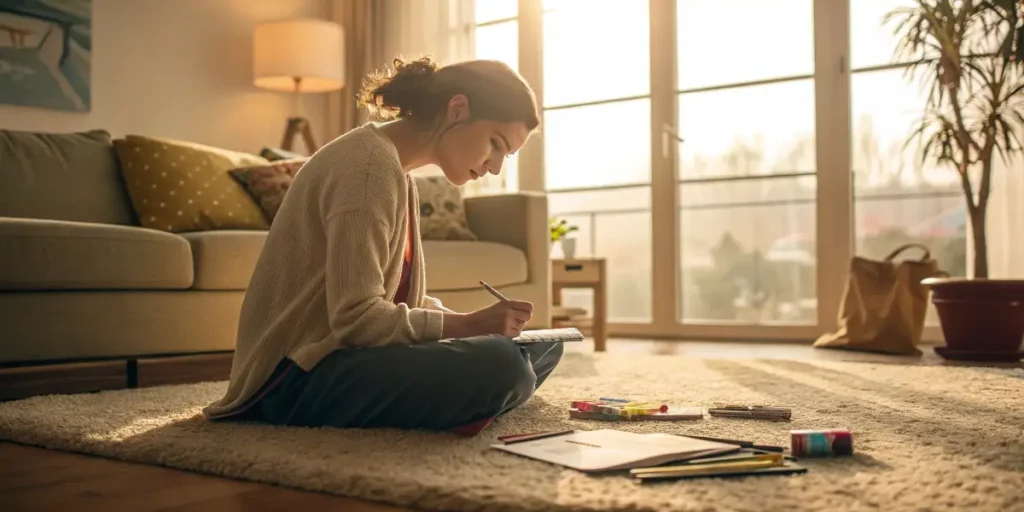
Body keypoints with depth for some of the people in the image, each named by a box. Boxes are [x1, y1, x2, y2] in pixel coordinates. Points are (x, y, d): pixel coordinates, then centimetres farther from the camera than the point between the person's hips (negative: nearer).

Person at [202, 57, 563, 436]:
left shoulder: (396, 171, 15)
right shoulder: (371, 163, -17)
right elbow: (356, 317, -24)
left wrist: (471, 322, -1)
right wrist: (467, 325, -21)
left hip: (342, 354, 10)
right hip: (302, 372, -10)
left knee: (543, 348, 9)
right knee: (498, 366, -31)